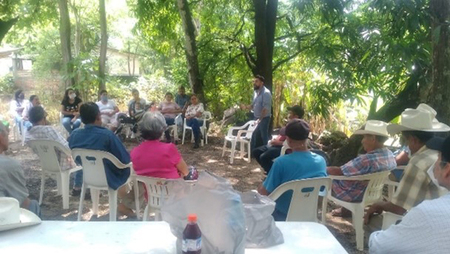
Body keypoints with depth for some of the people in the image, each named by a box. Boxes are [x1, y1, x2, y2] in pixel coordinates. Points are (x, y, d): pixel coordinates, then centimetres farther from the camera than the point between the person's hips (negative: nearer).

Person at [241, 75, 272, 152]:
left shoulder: (266, 93, -16)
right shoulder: (256, 92, 12)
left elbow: (266, 108, -23)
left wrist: (260, 119, -26)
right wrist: (246, 107, 0)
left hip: (264, 119, -9)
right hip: (256, 118, 9)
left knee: (264, 137, -1)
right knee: (254, 137, 15)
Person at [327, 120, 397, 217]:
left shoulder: (367, 159, -34)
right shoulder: (391, 156, -8)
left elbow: (338, 171, -25)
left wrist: (325, 169, -7)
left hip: (353, 196, -8)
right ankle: (346, 208, 25)